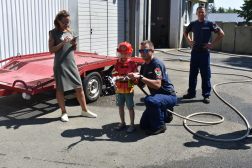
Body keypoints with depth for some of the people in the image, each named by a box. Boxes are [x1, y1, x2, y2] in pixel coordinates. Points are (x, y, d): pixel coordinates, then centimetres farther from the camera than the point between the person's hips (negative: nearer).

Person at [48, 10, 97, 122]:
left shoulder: (70, 32, 12)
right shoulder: (53, 33, -2)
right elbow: (51, 50, -7)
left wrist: (74, 44, -4)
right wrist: (62, 43, -18)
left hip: (71, 63, 4)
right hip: (60, 65, -4)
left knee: (79, 88, 7)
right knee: (60, 90, 5)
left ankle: (84, 110, 19)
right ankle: (64, 112, 20)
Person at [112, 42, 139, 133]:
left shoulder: (132, 64, -1)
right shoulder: (117, 64, 5)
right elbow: (114, 75, -3)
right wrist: (120, 78, -22)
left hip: (129, 90, -3)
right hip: (119, 89, 3)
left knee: (130, 107, 1)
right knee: (121, 106, 14)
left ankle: (132, 125, 12)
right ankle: (122, 123, 30)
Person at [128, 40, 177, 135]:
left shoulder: (157, 63, -22)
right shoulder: (144, 66, 4)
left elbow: (157, 85, -35)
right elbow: (142, 85, 8)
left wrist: (140, 77, -36)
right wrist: (134, 79, -11)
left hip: (169, 96, -8)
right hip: (158, 96, 9)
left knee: (149, 100, -40)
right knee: (143, 125, 10)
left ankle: (159, 126, -16)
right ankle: (165, 115, 30)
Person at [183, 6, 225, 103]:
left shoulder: (210, 23, -5)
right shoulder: (193, 24, 6)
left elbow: (221, 34, -2)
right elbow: (185, 32, 25)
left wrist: (212, 44, -7)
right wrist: (189, 41, 9)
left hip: (204, 52, -4)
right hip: (194, 51, 4)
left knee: (206, 75, 1)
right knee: (192, 73, 10)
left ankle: (206, 95, 10)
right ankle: (191, 92, 23)